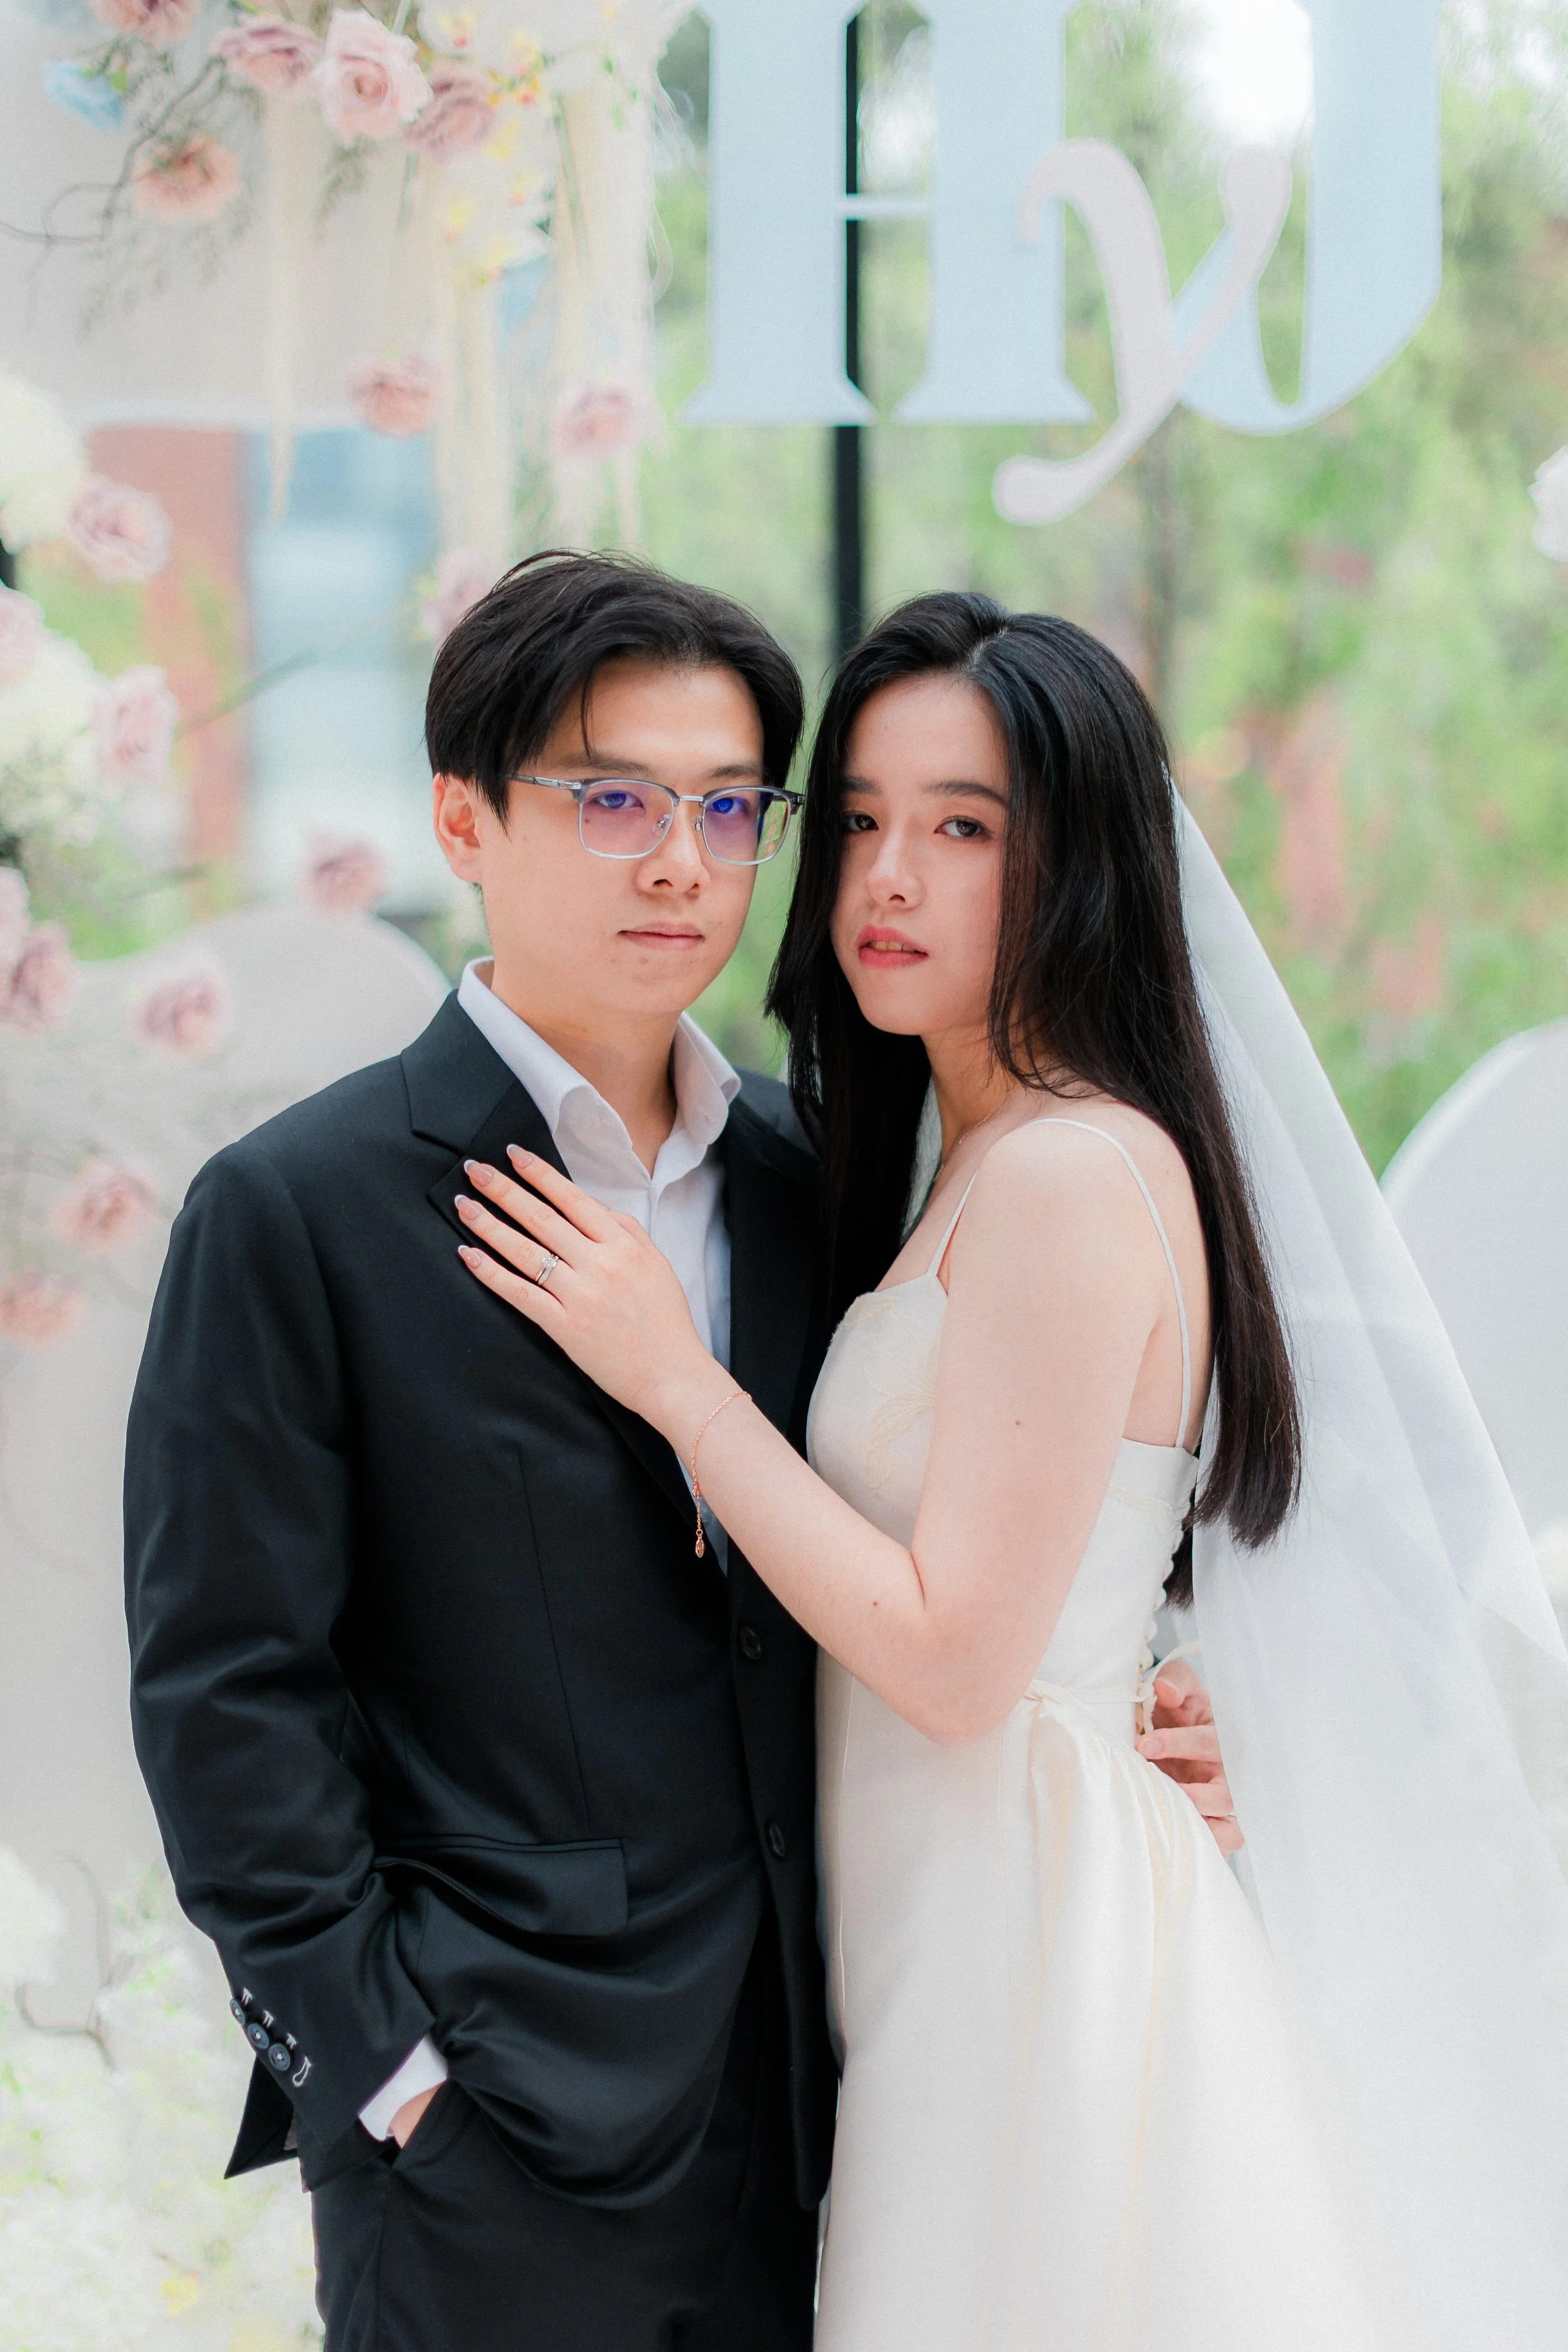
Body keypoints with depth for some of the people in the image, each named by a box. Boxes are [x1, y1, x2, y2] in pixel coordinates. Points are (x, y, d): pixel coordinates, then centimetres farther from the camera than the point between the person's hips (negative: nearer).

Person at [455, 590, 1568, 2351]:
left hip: (1037, 1932, -9)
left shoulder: (1073, 1170, -18)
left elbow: (958, 1655, -21)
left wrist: (676, 1378, -15)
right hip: (962, 1939, 9)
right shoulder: (971, 1164, 11)